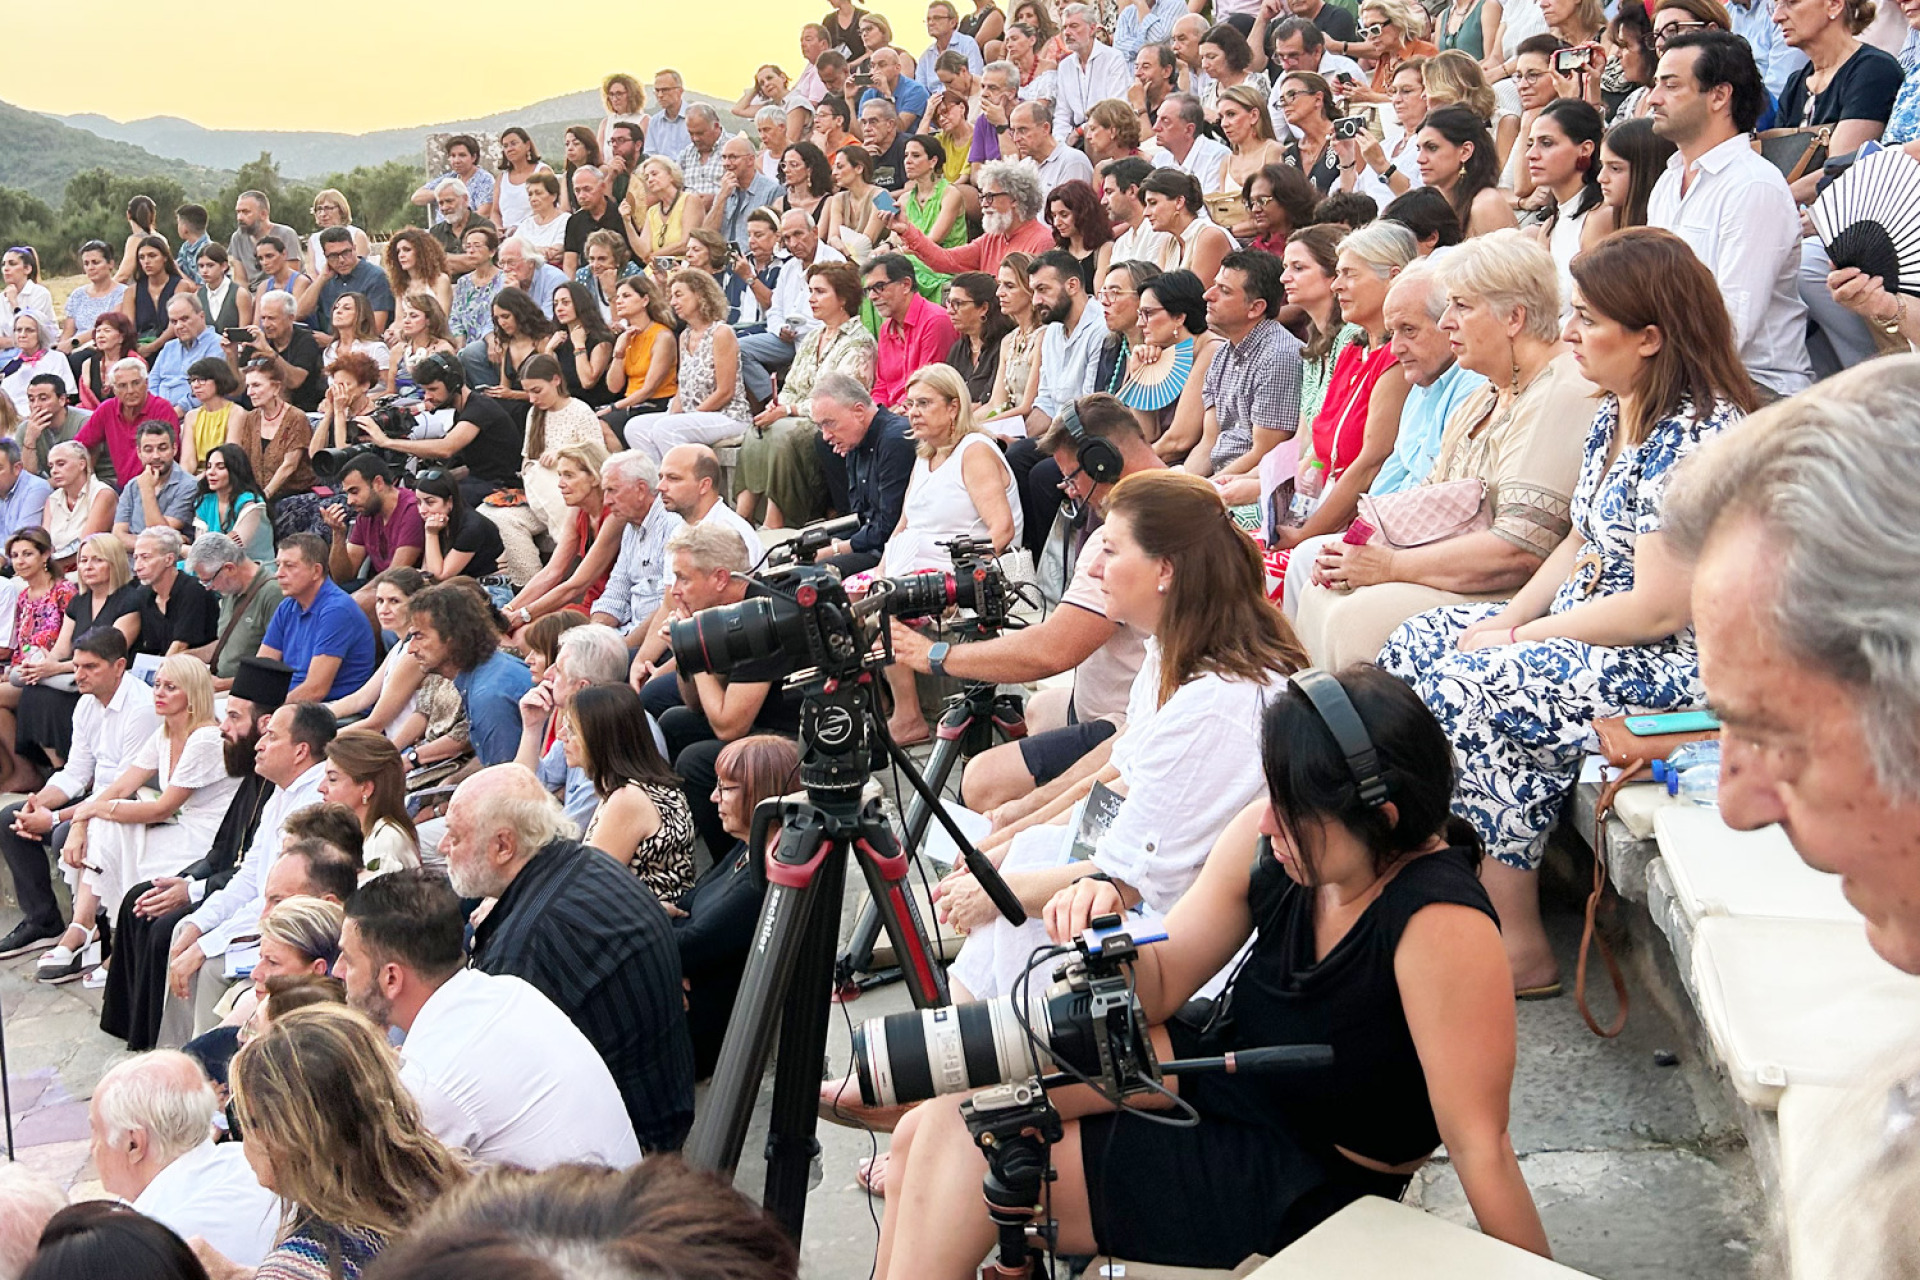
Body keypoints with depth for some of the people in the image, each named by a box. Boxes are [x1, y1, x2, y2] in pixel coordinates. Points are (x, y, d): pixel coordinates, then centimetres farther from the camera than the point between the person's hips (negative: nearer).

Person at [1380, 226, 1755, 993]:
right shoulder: (1617, 418, 9)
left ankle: (1520, 945, -13)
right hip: (1586, 634, 11)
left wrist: (1521, 637, -14)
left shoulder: (1693, 438, -23)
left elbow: (1658, 608, -25)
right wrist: (1509, 621, 0)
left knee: (1466, 691, -24)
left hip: (1671, 664, -11)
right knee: (1413, 644, 3)